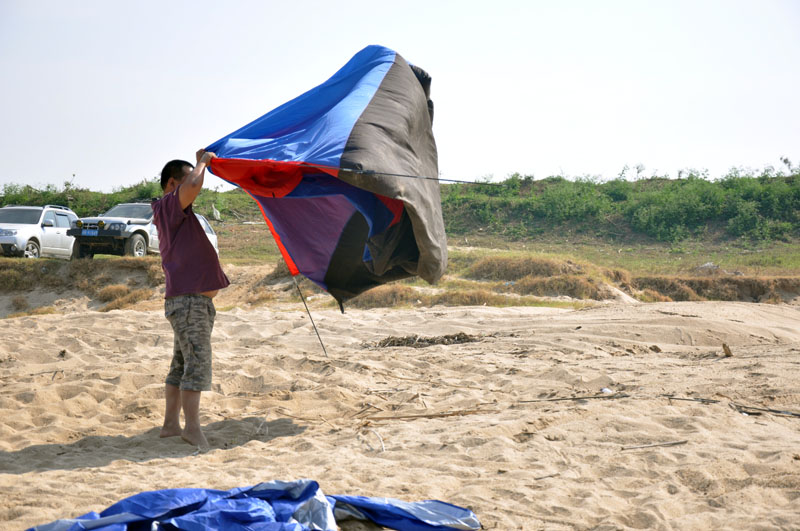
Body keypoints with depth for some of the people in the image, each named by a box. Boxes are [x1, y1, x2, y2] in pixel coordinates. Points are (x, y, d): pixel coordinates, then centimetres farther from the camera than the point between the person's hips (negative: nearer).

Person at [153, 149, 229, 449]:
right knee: (197, 361, -13)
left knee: (182, 364, 12)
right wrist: (203, 162, -10)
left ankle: (171, 424, 16)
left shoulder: (177, 213, 21)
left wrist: (202, 163, 24)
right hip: (189, 300, -11)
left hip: (195, 301, 11)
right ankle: (192, 427, -15)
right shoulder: (168, 206, -9)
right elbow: (193, 187, -28)